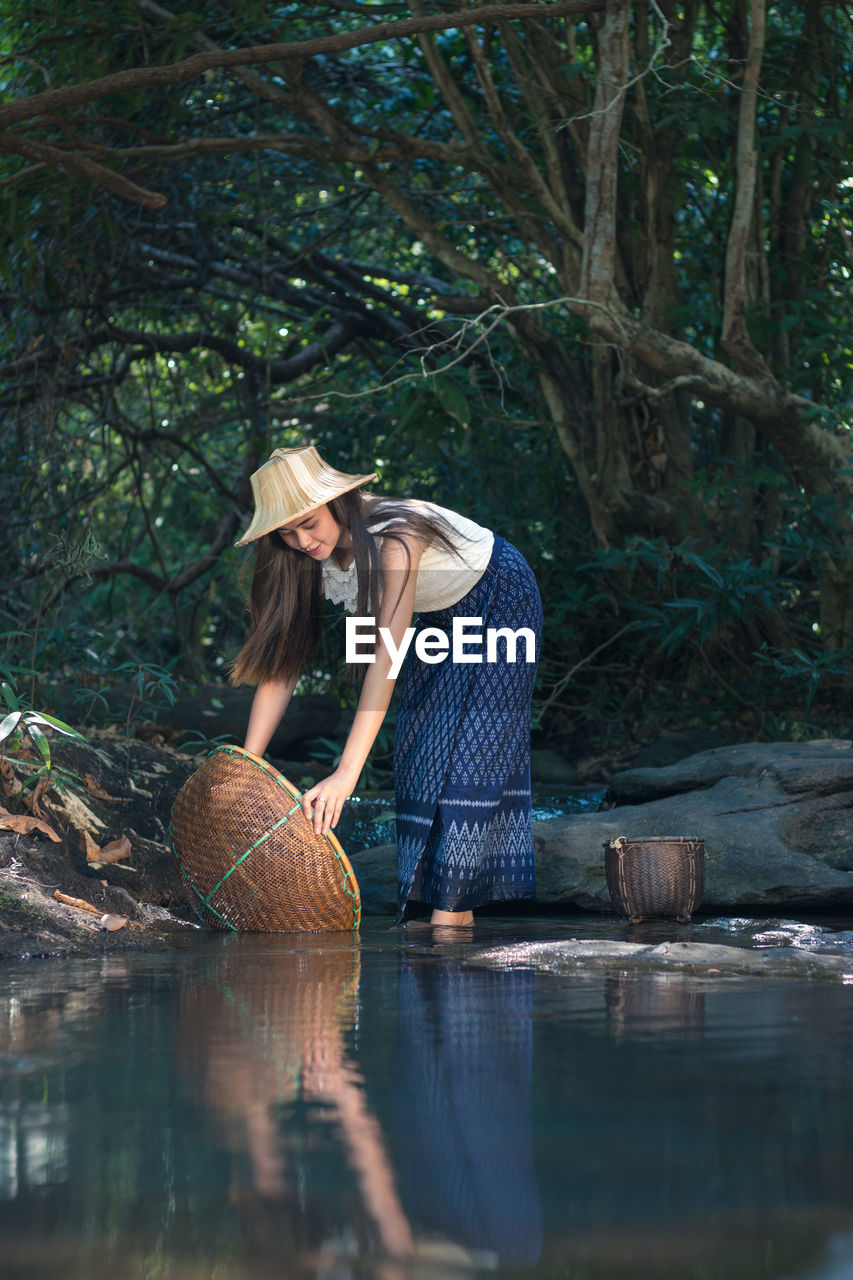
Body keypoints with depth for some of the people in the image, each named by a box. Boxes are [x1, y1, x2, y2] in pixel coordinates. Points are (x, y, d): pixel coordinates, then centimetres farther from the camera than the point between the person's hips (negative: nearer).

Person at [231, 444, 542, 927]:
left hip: (498, 597, -7)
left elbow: (387, 658, -45)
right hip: (439, 617, 7)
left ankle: (450, 913, -16)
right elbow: (280, 666, -15)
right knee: (422, 751, 0)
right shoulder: (315, 560, -17)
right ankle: (459, 917, 2)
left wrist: (347, 772, -51)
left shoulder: (396, 535, -39)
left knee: (468, 749, -15)